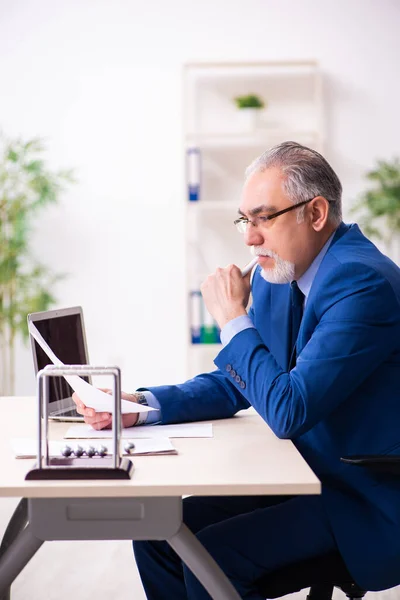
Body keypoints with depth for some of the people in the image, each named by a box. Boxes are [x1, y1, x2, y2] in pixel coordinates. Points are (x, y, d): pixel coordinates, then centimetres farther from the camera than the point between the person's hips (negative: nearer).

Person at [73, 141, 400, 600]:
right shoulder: (273, 276, 5)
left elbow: (289, 412, -26)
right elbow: (234, 385, 12)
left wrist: (233, 320, -17)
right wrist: (141, 405, -3)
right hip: (305, 477, 9)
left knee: (214, 553, -22)